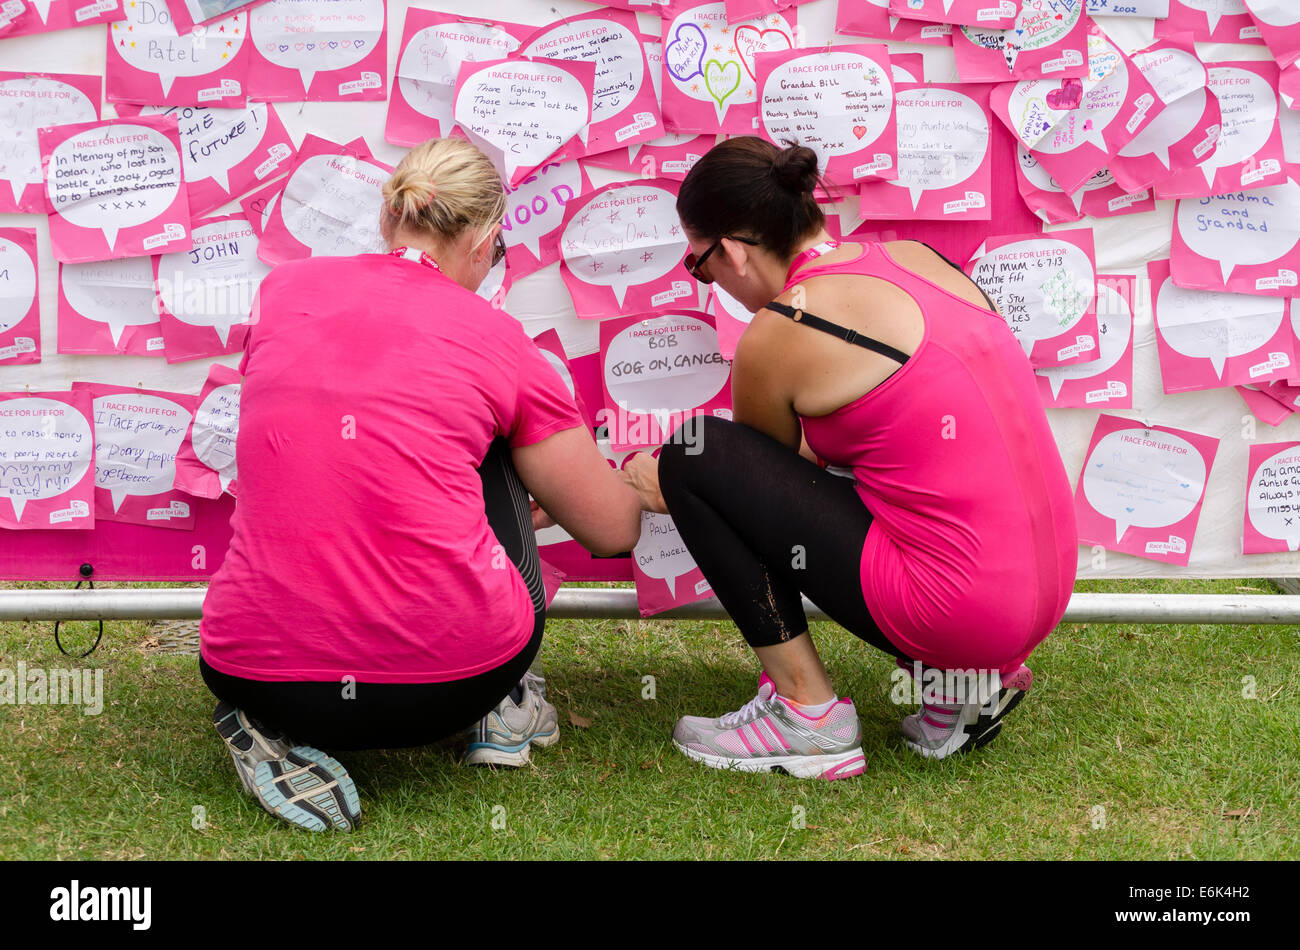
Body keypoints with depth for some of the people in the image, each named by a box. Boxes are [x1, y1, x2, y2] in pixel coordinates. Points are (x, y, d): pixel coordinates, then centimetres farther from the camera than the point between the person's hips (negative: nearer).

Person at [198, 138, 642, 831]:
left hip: (256, 678, 2)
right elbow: (615, 533, 13)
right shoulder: (496, 341, 4)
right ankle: (503, 709, 28)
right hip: (448, 680, -2)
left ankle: (279, 741, 13)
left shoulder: (283, 288, 10)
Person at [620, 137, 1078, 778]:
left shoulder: (776, 336, -9)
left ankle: (806, 713, 4)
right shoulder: (913, 258, 11)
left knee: (695, 460, -2)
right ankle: (960, 682, 17)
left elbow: (759, 478, 13)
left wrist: (670, 489, 32)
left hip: (955, 608, -8)